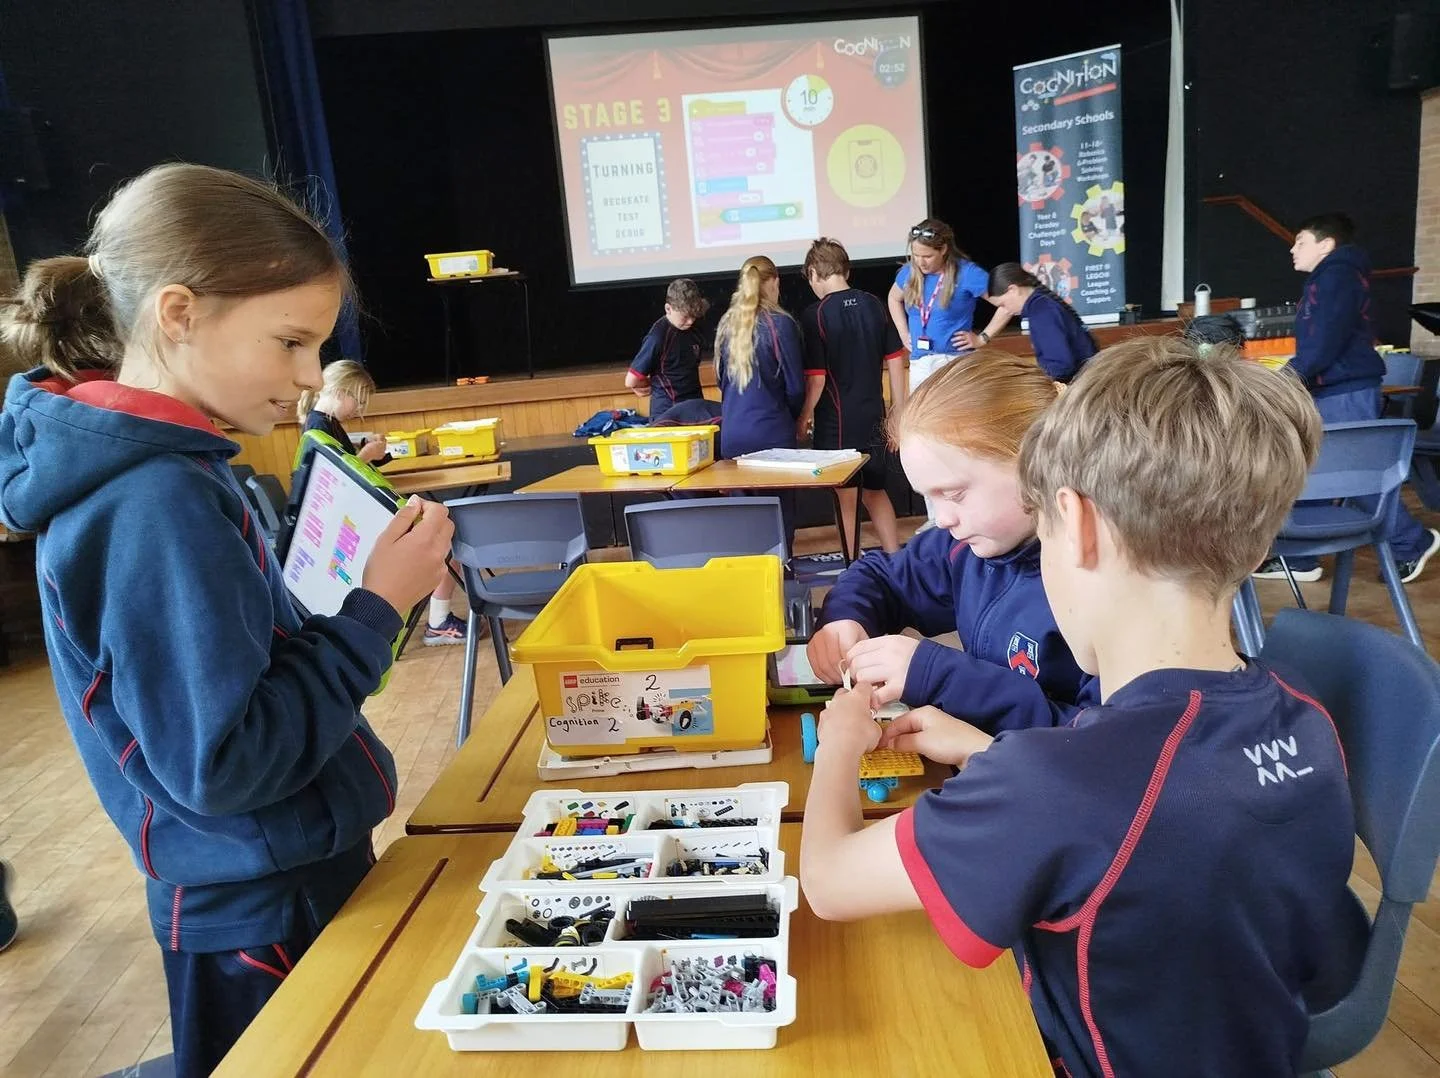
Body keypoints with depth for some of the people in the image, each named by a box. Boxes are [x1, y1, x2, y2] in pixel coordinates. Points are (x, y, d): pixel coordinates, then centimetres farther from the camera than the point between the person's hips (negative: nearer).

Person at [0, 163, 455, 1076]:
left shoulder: (146, 464, 2)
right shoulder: (158, 504, -27)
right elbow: (223, 765, -28)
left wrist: (361, 589, -2)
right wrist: (377, 609, -23)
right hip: (268, 914, -8)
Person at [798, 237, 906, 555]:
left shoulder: (814, 315, -12)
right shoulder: (873, 304, 2)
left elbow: (817, 377, -15)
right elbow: (895, 360, 5)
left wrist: (804, 416, -1)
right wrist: (899, 409, 13)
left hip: (836, 420, -5)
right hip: (873, 417, 5)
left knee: (846, 498, 7)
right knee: (875, 490, 20)